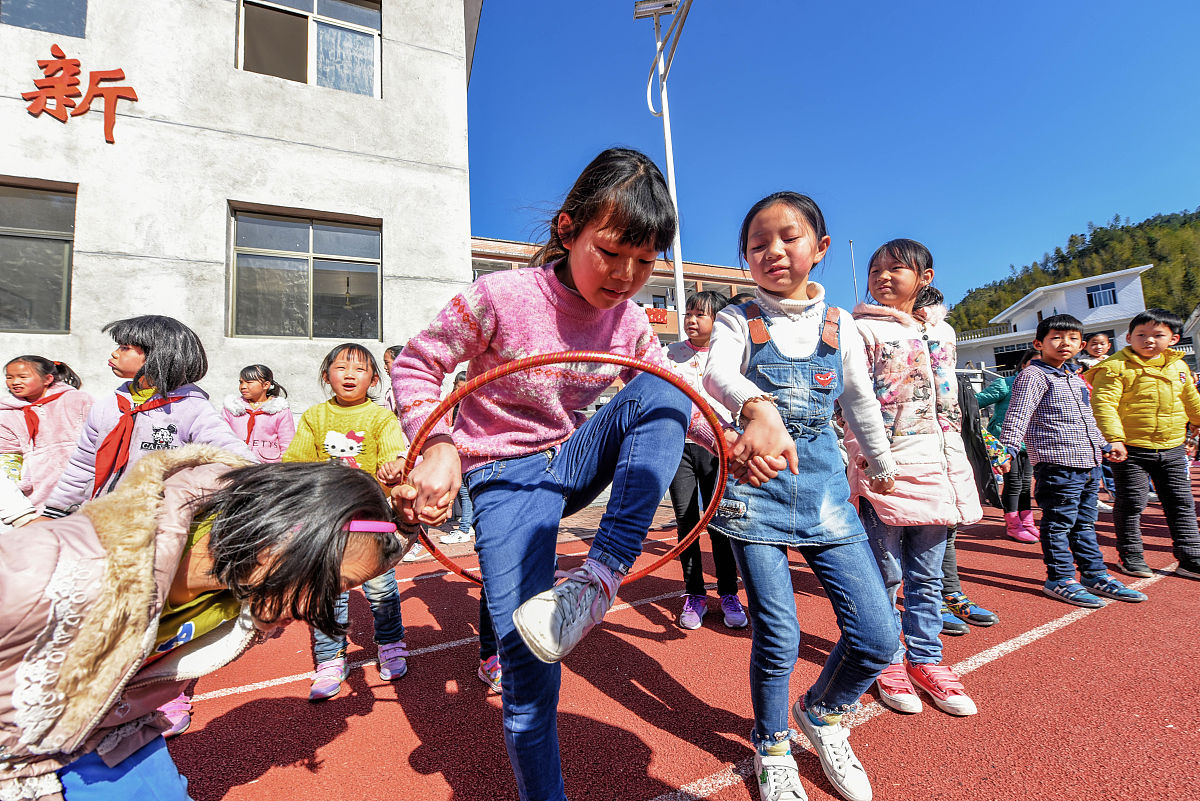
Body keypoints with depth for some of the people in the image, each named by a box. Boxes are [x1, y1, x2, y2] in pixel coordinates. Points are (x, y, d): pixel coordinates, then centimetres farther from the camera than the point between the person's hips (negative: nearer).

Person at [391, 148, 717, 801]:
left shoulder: (629, 322, -2)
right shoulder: (502, 297, -17)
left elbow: (672, 396, 9)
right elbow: (416, 364, -8)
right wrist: (437, 446, -24)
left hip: (573, 461, 5)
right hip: (507, 478, -4)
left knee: (660, 393, -22)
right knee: (528, 668, -8)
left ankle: (600, 577, -25)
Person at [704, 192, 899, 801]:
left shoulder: (839, 325, 8)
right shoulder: (737, 320, -2)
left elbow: (861, 401, 20)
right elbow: (718, 371, -25)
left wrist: (882, 466, 30)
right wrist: (757, 407, -47)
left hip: (823, 482, 4)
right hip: (756, 481, -3)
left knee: (877, 636, 1)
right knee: (777, 634, 1)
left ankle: (821, 714, 35)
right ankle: (772, 749, 32)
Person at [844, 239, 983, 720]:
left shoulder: (942, 332, 16)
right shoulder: (862, 330, -1)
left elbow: (949, 405, 19)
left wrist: (957, 473, 17)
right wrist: (868, 462, -15)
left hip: (934, 469, 5)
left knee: (927, 577, 13)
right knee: (885, 574, 4)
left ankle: (926, 659, 28)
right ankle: (889, 662, 22)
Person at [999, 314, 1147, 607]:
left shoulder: (1076, 379, 19)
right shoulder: (1033, 376, -9)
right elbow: (1018, 414, -20)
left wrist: (1105, 445, 34)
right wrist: (1008, 448, -29)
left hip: (1089, 465, 9)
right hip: (1057, 465, -9)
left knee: (1085, 523, 18)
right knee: (1059, 524, -1)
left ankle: (1094, 575, 28)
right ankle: (1060, 579, 9)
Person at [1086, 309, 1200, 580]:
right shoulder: (1116, 367, -11)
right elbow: (1104, 405, -19)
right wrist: (1113, 438, -27)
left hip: (1172, 448, 6)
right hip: (1131, 449, -6)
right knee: (1131, 503, 2)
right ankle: (1130, 555, 15)